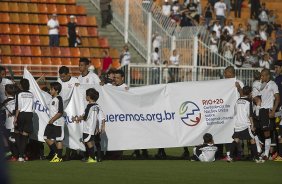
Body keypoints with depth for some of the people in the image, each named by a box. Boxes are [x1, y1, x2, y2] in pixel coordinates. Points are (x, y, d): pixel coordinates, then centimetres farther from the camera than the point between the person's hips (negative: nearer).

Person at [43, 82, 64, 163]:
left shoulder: (59, 99, -13)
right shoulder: (53, 99, 15)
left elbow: (60, 112, -19)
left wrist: (53, 119, -19)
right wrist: (51, 120, 17)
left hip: (58, 122, -10)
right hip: (51, 122, 10)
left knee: (58, 139, -3)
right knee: (47, 138, 7)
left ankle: (59, 157, 3)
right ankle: (57, 153, 17)